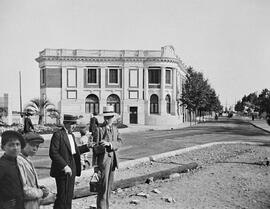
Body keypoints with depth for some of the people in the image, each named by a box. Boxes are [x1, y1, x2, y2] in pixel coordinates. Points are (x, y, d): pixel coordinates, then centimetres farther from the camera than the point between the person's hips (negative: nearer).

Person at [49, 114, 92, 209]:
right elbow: (53, 153, -18)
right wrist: (64, 166, -22)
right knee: (62, 197, -2)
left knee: (69, 196, 14)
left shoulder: (71, 135, 15)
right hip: (63, 171, -8)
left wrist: (87, 146, 8)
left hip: (72, 169, 8)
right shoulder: (58, 134, -12)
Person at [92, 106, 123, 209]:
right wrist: (95, 165, -11)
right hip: (103, 159, -6)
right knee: (103, 186, -6)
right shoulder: (99, 129, -9)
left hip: (113, 158, 6)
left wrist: (109, 144, -22)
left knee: (109, 185, 15)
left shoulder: (115, 128, 11)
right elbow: (95, 148, -9)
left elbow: (119, 142, -2)